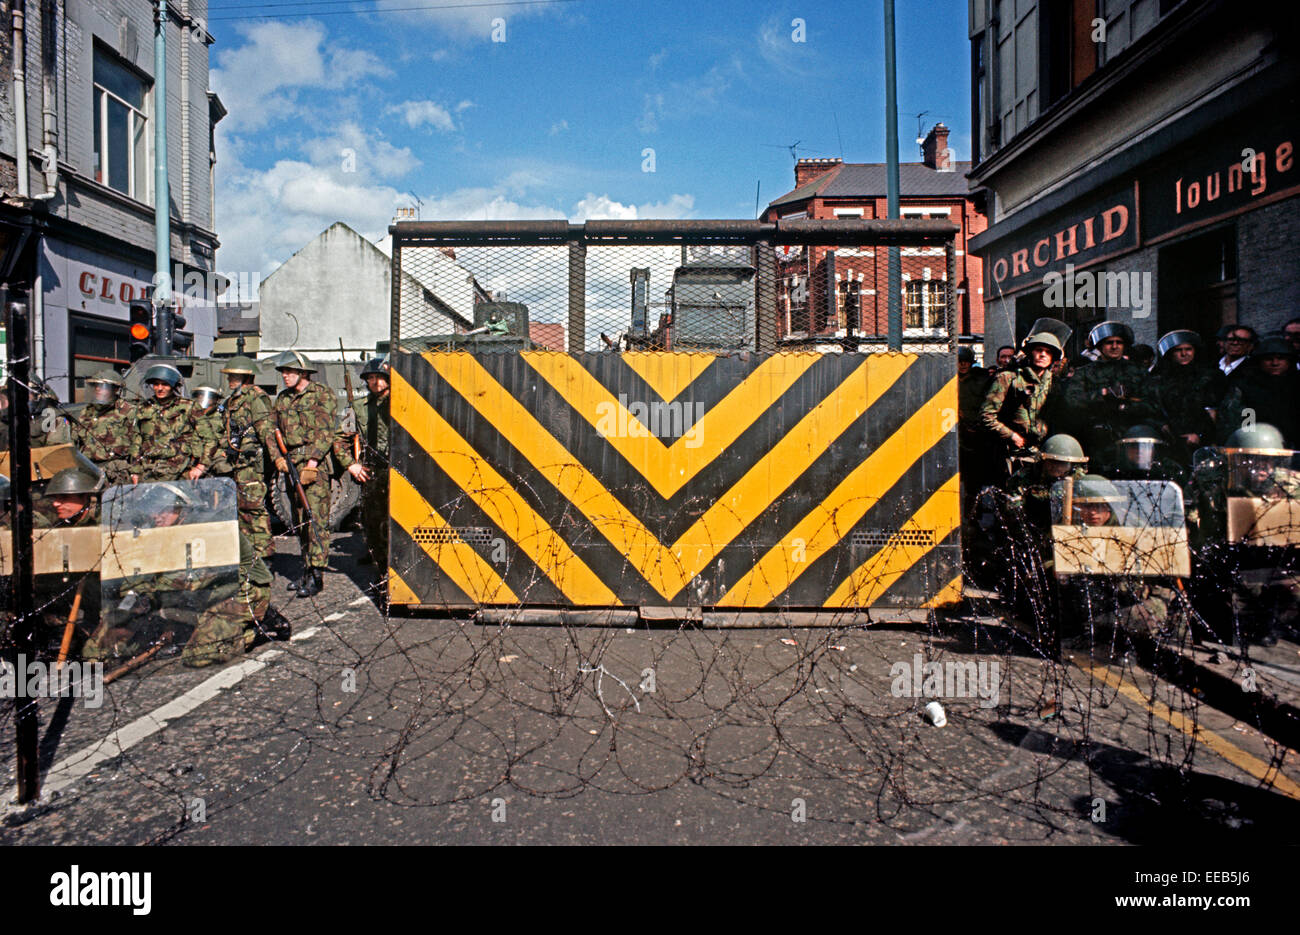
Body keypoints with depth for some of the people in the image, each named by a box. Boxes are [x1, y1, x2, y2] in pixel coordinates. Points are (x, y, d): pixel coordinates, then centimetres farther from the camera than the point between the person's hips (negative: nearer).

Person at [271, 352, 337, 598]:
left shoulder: (322, 394, -2)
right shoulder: (282, 398, 18)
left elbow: (326, 431, -10)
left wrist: (312, 461, -17)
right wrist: (278, 457, 1)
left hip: (315, 462, -7)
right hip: (291, 463, 7)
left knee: (316, 518, -10)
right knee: (299, 520, 10)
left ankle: (316, 574, -9)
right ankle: (307, 569, 18)